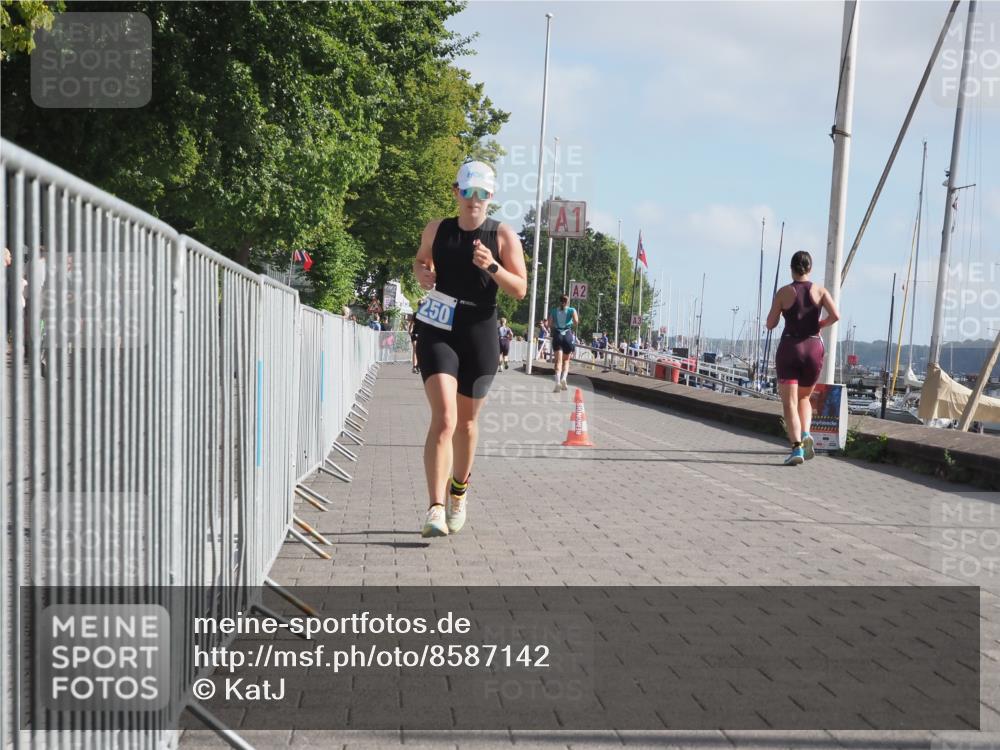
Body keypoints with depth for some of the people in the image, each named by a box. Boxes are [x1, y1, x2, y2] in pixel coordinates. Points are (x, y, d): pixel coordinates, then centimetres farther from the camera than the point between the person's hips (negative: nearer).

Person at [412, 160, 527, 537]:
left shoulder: (504, 235, 0)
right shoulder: (437, 230, 6)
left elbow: (520, 290, -3)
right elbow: (420, 260, 26)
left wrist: (492, 266, -20)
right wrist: (422, 273, 3)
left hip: (480, 336, 0)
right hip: (438, 332, 0)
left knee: (466, 421, 14)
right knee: (443, 418, -17)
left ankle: (459, 490, 38)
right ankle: (435, 508, -20)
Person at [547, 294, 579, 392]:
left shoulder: (553, 311, 9)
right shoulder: (572, 310, 4)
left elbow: (549, 324, 2)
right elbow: (576, 322, -9)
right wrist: (571, 322, 14)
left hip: (557, 335, 1)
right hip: (568, 335, -1)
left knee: (558, 361, -3)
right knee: (566, 360, 14)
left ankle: (558, 382, -19)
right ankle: (564, 377, -8)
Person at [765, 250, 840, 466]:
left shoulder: (784, 292, -3)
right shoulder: (819, 291, 2)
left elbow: (770, 324, -2)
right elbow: (835, 315, -12)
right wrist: (820, 325, 7)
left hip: (789, 348, -3)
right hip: (813, 348, 3)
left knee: (790, 402, -3)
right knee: (804, 397, 21)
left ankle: (796, 446, -18)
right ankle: (805, 434, -2)